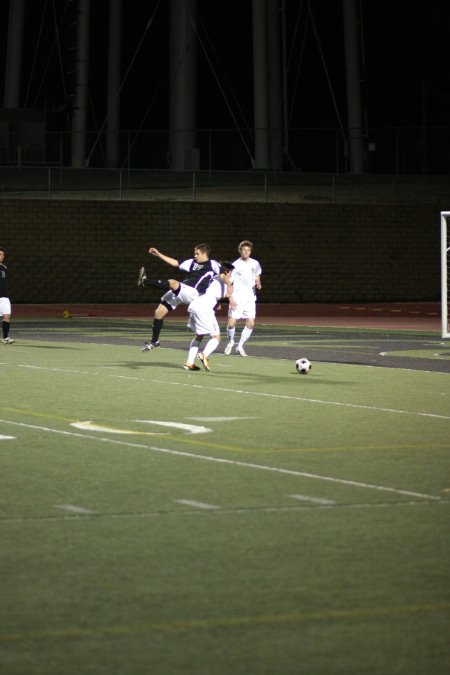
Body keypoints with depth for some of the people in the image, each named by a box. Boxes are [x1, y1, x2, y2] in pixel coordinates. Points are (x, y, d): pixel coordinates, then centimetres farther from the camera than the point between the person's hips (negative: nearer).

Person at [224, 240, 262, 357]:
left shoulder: (255, 264, 6)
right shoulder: (235, 265, -6)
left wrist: (258, 284, -3)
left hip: (250, 299, 3)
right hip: (237, 299, -3)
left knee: (250, 324, -8)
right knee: (231, 323, -9)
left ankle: (240, 346, 8)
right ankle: (230, 342, 20)